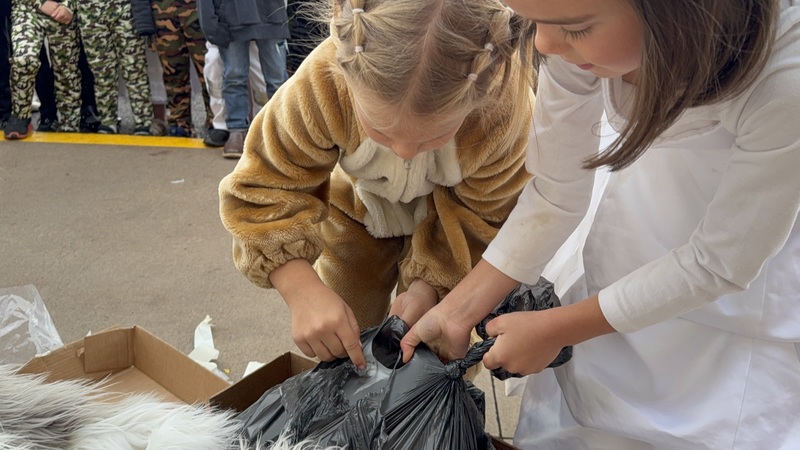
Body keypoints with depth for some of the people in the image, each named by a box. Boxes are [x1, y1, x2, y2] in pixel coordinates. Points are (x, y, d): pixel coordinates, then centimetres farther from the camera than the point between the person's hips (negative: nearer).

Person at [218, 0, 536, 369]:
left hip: (446, 225, 0)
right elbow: (261, 189, -31)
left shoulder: (505, 109, -38)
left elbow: (481, 218, -22)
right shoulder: (324, 82, -40)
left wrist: (428, 286, -34)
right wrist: (303, 291, -45)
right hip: (356, 213, 1)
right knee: (338, 350, 11)